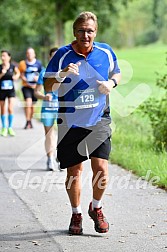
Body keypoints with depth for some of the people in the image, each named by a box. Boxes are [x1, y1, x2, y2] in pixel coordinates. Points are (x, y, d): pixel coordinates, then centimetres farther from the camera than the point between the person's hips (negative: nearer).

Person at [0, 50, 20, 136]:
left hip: (11, 90, -1)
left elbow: (18, 73, 14)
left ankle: (10, 128, 1)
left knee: (10, 109, -11)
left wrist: (16, 76, -6)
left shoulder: (13, 66, -5)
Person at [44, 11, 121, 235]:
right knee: (74, 171, 4)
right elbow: (48, 86, -5)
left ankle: (96, 208, 19)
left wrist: (111, 83, -4)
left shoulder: (106, 52, 1)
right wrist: (62, 75, -25)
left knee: (101, 168, -7)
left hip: (99, 119, 1)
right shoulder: (63, 55, -6)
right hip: (70, 122, -1)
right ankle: (76, 214, 24)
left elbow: (117, 73, 19)